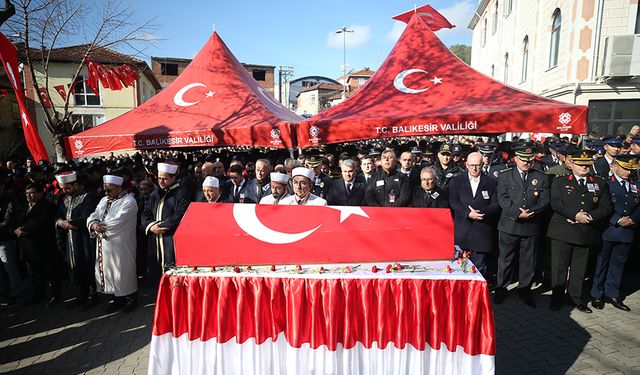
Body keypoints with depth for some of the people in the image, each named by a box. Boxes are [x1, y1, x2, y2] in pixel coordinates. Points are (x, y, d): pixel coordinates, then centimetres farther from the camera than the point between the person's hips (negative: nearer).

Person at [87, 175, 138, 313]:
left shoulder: (129, 201, -13)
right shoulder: (104, 200, 12)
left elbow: (117, 222, -22)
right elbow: (93, 216, 7)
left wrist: (99, 225, -11)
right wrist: (93, 224, -15)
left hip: (121, 246, -7)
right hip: (104, 245, 7)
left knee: (124, 272, 3)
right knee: (108, 272, 14)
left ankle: (132, 298, 22)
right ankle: (118, 298, 30)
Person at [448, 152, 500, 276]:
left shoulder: (491, 182, 8)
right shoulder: (457, 181, 8)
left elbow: (495, 205, 1)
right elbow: (453, 202, -2)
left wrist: (480, 212, -16)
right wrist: (468, 213, -16)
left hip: (482, 231, 0)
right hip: (461, 231, 0)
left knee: (479, 266, 4)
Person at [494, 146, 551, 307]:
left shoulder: (542, 178, 9)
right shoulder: (505, 176, 3)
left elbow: (544, 201, 0)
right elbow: (503, 199, -7)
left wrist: (529, 213, -15)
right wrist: (517, 213, -18)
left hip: (532, 226, 2)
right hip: (509, 225, -1)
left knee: (529, 261, 10)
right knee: (505, 259, 7)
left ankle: (524, 289, 26)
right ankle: (501, 288, 21)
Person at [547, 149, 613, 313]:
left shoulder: (600, 184, 11)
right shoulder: (559, 182, 4)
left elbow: (607, 207, 4)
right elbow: (555, 203, -8)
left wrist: (590, 217, -12)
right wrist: (576, 215, -18)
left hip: (587, 233, 2)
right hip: (562, 232, -2)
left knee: (579, 269, 11)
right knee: (559, 267, 4)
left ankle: (576, 298, 24)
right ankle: (557, 298, 16)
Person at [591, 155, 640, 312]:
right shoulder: (605, 184, -6)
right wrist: (618, 220, -17)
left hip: (627, 232, 5)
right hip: (607, 231, -5)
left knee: (618, 263, 12)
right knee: (601, 263, 5)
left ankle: (612, 294, 24)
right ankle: (597, 294, 16)